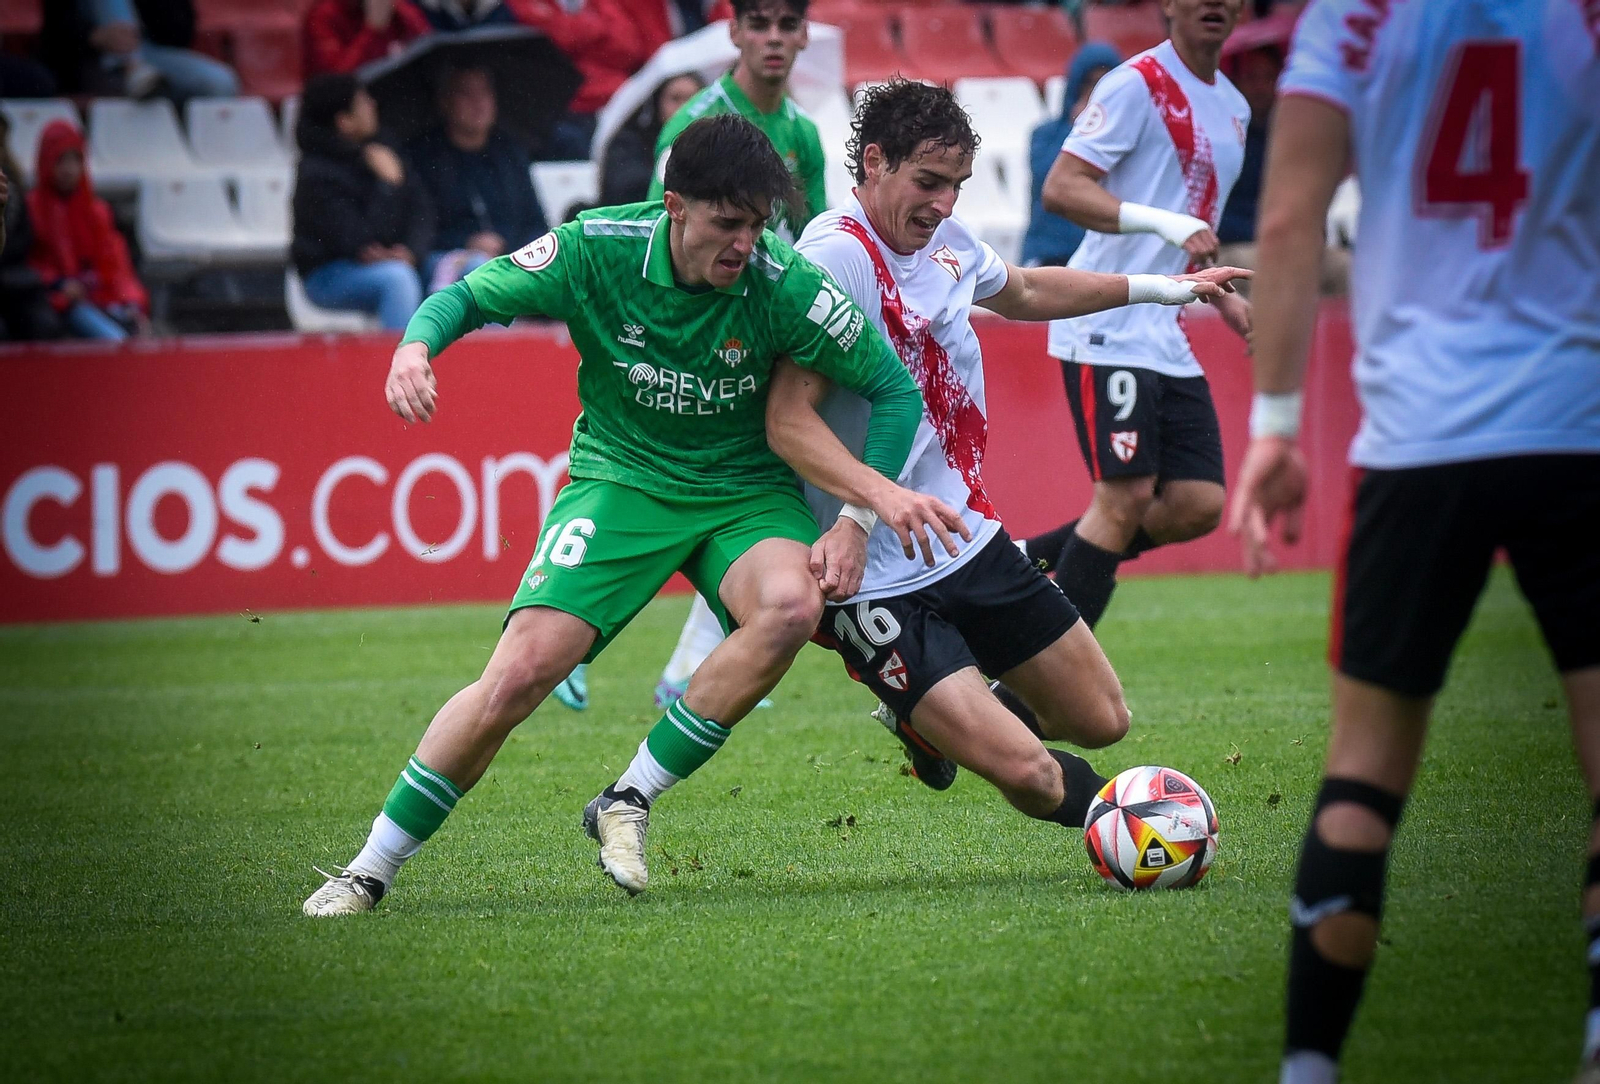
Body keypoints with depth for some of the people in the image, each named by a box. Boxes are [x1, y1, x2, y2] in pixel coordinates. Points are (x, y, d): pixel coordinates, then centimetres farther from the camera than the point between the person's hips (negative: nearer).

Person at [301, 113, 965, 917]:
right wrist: (417, 345, -28)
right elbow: (468, 298, -6)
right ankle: (369, 872, -3)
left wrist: (867, 507, -19)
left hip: (744, 489, 1)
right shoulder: (597, 249, -17)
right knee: (523, 669, -18)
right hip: (620, 479, -1)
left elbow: (894, 387, -9)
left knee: (792, 605, -33)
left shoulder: (782, 283, -18)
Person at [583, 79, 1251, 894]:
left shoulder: (945, 242, 6)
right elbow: (788, 419, -26)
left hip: (973, 543, 8)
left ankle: (938, 716, 36)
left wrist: (1160, 288, 36)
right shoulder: (837, 255, -20)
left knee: (1099, 720, 14)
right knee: (1023, 769, -19)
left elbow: (1025, 292, 30)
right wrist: (874, 501, -40)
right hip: (881, 581, -8)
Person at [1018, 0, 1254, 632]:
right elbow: (1060, 188, -18)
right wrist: (1161, 221, -28)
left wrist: (1223, 299, 16)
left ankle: (1032, 561, 14)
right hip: (1109, 328, -8)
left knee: (1199, 505, 0)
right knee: (1126, 497, -13)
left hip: (1168, 340, 8)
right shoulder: (1138, 85, -9)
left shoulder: (1232, 107, 17)